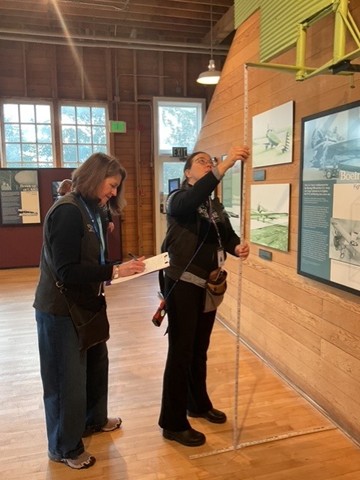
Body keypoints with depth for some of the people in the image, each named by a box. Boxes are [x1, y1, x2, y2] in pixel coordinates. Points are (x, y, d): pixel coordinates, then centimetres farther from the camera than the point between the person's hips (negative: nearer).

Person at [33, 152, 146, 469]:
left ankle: (93, 420, 47)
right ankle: (66, 448, 28)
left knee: (96, 364, 23)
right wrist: (115, 271, -25)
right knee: (68, 379, 6)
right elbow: (68, 272, -25)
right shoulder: (68, 212, -21)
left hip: (85, 304, 10)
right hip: (61, 309, -9)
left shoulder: (90, 210, 8)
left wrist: (120, 268, -4)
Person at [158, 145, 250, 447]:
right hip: (182, 284, -7)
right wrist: (225, 165, -38)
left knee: (200, 350, 19)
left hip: (209, 285, 7)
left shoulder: (216, 206, 13)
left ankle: (199, 404, 38)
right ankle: (173, 423, 14)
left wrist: (238, 247, -21)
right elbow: (194, 198, -32)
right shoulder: (178, 199, -8)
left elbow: (228, 236, 2)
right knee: (181, 351, 0)